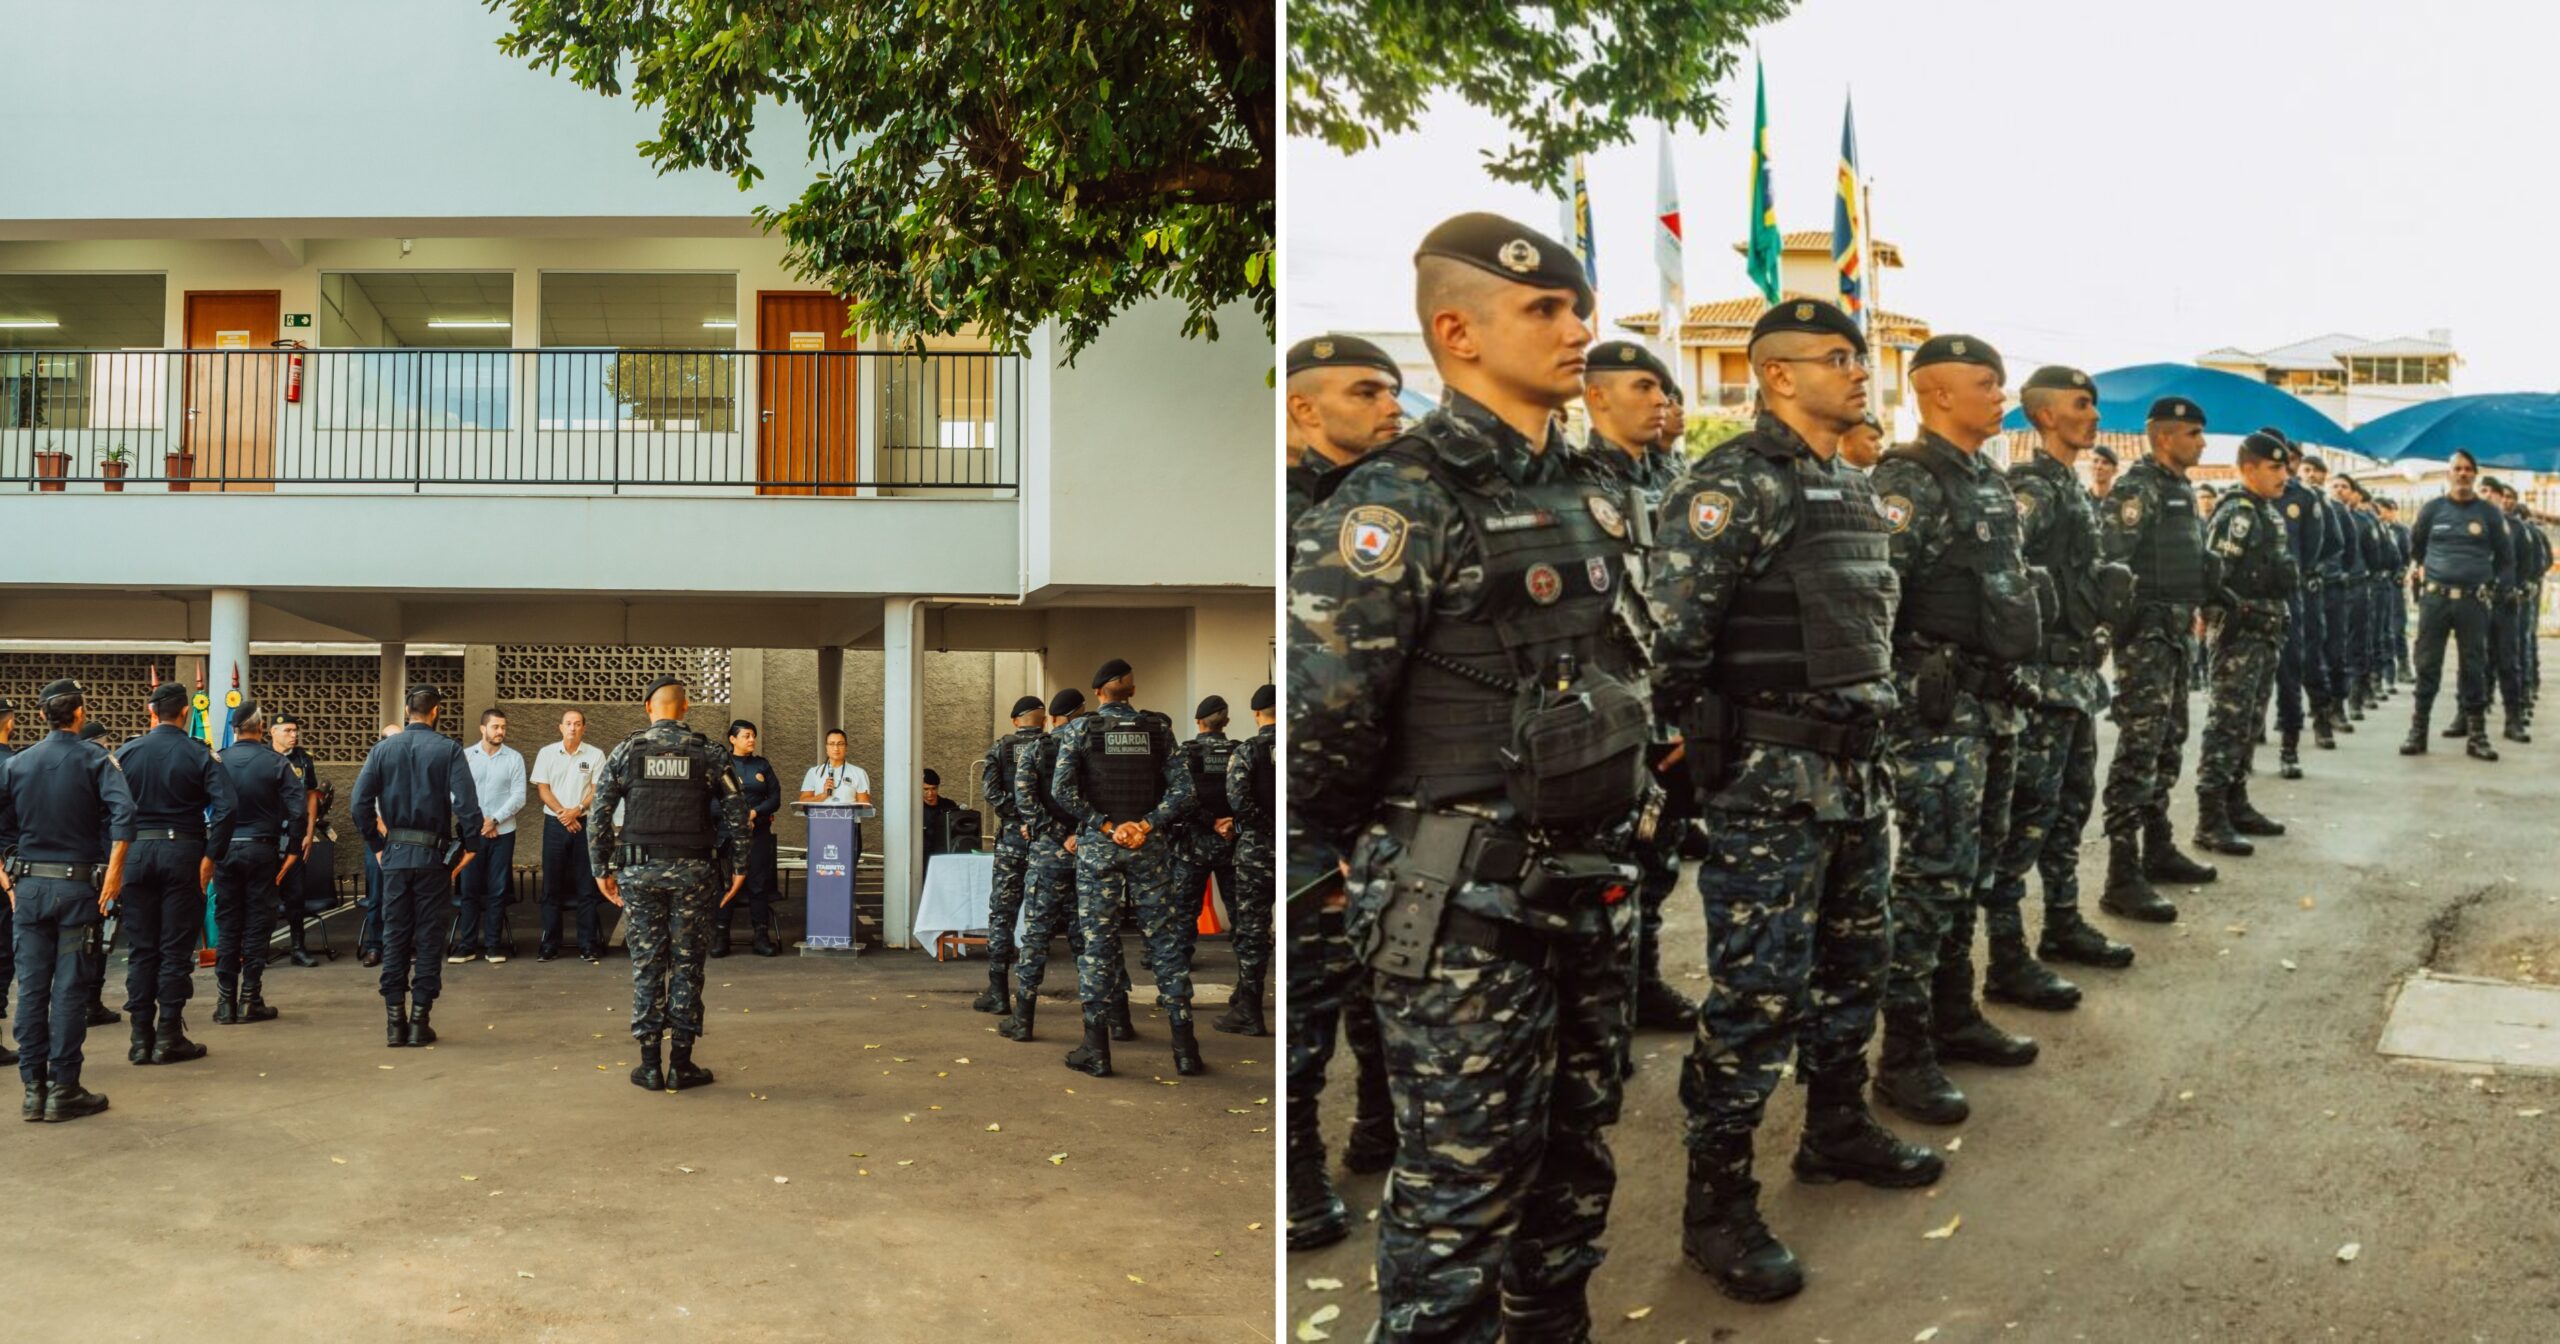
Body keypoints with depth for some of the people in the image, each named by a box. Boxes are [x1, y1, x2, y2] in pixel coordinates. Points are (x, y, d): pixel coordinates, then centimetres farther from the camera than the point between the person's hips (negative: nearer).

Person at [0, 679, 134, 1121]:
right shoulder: (94, 761, -6)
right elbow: (123, 812, -22)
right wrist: (114, 871, -19)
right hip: (77, 885, -4)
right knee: (69, 989, 1)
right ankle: (63, 1089, 4)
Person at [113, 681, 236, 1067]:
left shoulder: (125, 753, 3)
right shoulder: (200, 756, -3)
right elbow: (224, 808, -13)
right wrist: (211, 857, -8)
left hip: (136, 853, 2)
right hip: (182, 852, -2)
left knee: (140, 949, 9)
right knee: (176, 949, 3)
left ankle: (141, 1038, 11)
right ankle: (169, 1038, 3)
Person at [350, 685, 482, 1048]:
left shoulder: (384, 748, 3)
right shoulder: (448, 749, -6)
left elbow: (360, 804, -2)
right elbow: (467, 803, -15)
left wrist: (377, 846, 7)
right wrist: (471, 844, -3)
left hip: (395, 854, 3)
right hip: (434, 854, -3)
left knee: (394, 936, 10)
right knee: (429, 937, 5)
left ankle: (395, 1020, 11)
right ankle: (420, 1020, 5)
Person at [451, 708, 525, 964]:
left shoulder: (514, 758, 2)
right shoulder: (466, 756, 3)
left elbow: (519, 797, -2)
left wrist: (494, 820, -11)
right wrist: (477, 820, -8)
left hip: (503, 832, 0)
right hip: (472, 832, 0)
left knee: (497, 891, 2)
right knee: (469, 889, 2)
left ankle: (494, 945, 8)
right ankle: (467, 946, 7)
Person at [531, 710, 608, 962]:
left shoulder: (595, 755, 3)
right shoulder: (547, 753, 6)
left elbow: (598, 790, -1)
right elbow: (542, 788, 2)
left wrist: (576, 811, -14)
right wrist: (562, 813, -10)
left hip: (584, 824, -1)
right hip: (555, 824, 1)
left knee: (586, 887, 0)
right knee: (552, 886, 2)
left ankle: (588, 946, 3)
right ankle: (549, 946, 7)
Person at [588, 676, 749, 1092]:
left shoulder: (625, 751, 2)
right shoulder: (708, 753, 0)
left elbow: (599, 815, 2)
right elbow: (735, 812, -1)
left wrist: (602, 870, 10)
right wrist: (738, 867, 7)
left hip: (639, 870, 1)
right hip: (692, 871, -1)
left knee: (646, 964, 6)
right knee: (686, 965, 5)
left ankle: (649, 1065, 9)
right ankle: (681, 1065, 7)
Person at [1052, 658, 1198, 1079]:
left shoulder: (1080, 729, 1)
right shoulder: (1158, 728, 4)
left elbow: (1061, 788, -9)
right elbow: (1182, 788, -4)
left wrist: (1105, 825, -8)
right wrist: (1147, 825, -8)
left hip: (1097, 845, -1)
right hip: (1147, 846, 1)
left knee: (1097, 942, 4)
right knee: (1165, 940, 5)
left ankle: (1096, 1050, 5)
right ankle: (1185, 1048, 6)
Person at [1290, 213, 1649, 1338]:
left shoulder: (1592, 495, 10)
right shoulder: (1399, 503, -15)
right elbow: (1315, 721, -18)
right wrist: (1359, 859, -4)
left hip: (1591, 894, 8)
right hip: (1465, 910, -7)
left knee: (1575, 1162, 18)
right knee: (1462, 1194, 2)